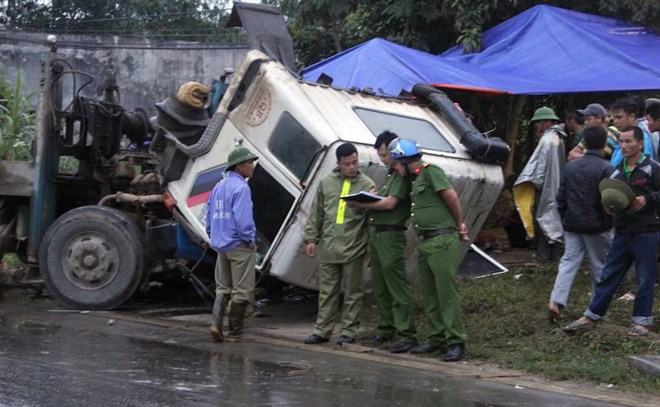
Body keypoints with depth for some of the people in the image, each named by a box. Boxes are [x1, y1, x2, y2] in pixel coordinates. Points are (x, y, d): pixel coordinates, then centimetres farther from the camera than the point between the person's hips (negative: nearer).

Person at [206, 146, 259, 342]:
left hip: (221, 245, 8)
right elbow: (243, 218, -22)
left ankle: (216, 323, -1)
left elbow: (209, 216, 17)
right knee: (242, 290, 2)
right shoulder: (241, 188, -15)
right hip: (239, 245, -8)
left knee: (223, 288, 16)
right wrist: (251, 240, -11)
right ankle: (235, 331, 6)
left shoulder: (218, 187, 12)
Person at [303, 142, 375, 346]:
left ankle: (349, 331, 10)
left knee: (352, 292, 4)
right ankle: (322, 330, 14)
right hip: (328, 248, 3)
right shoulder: (326, 183, 10)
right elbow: (316, 213, 14)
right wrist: (311, 238, 9)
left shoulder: (367, 185, 0)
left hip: (353, 249, -3)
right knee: (327, 291, 8)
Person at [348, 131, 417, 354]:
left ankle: (407, 334, -10)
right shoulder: (391, 175, 21)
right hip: (376, 233, 10)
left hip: (391, 234, -10)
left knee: (397, 286, -10)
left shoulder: (403, 175, -9)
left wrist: (361, 204, -8)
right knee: (379, 286, 14)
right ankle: (385, 328, 22)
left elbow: (390, 203, -17)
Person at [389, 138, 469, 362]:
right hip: (424, 242, 10)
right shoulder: (416, 179, 19)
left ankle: (456, 341, -7)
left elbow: (452, 197, -14)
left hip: (441, 240, -10)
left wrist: (459, 224, -5)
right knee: (428, 293, 12)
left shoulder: (431, 172, -10)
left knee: (447, 291, -9)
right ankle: (436, 337, 19)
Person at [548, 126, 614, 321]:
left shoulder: (571, 166, 4)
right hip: (596, 226, -5)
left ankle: (556, 302, -8)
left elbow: (561, 197, 9)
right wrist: (609, 222, -1)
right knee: (600, 265, 9)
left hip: (572, 224, 5)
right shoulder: (606, 169, -14)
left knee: (568, 261, 6)